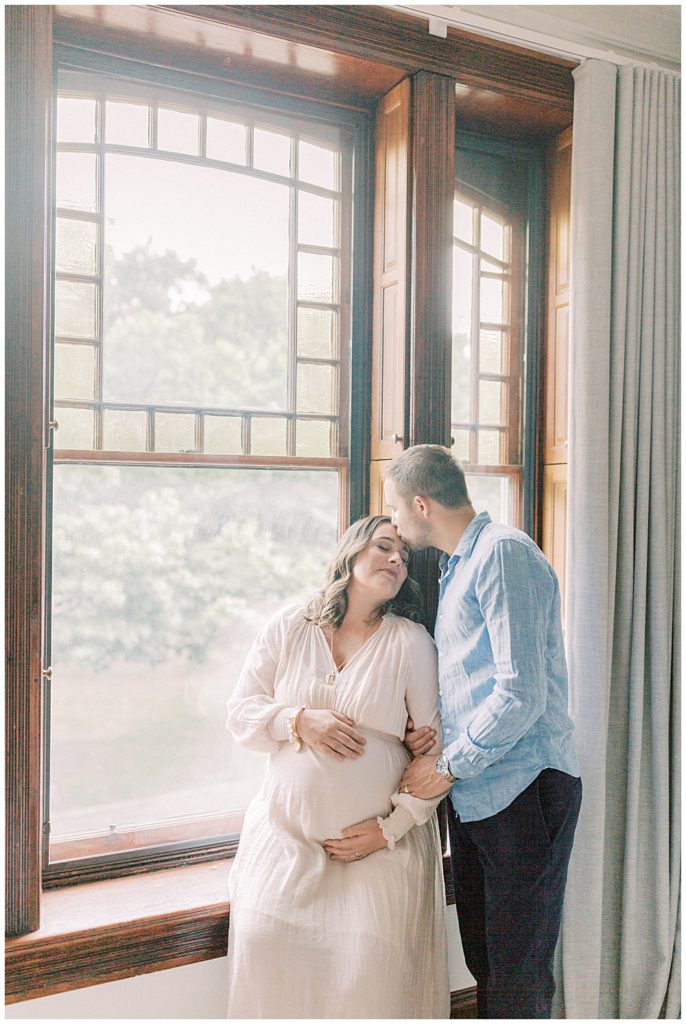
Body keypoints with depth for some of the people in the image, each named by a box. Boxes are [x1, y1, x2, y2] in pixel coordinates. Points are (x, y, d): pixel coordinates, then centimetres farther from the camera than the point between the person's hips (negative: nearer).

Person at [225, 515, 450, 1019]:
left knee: (374, 956, -15)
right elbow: (241, 714, 4)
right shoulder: (288, 628, 4)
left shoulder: (412, 642, -2)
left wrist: (391, 827, -8)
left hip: (379, 840, -1)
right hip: (288, 831, 2)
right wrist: (299, 721, -15)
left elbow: (437, 748, -3)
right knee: (263, 939, -13)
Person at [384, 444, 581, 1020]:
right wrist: (433, 726, 4)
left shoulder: (502, 552, -14)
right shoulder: (458, 567, 17)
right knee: (484, 960, 18)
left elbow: (521, 693, -21)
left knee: (517, 976, 2)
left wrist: (448, 766, -11)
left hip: (522, 789, -9)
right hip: (474, 793, 9)